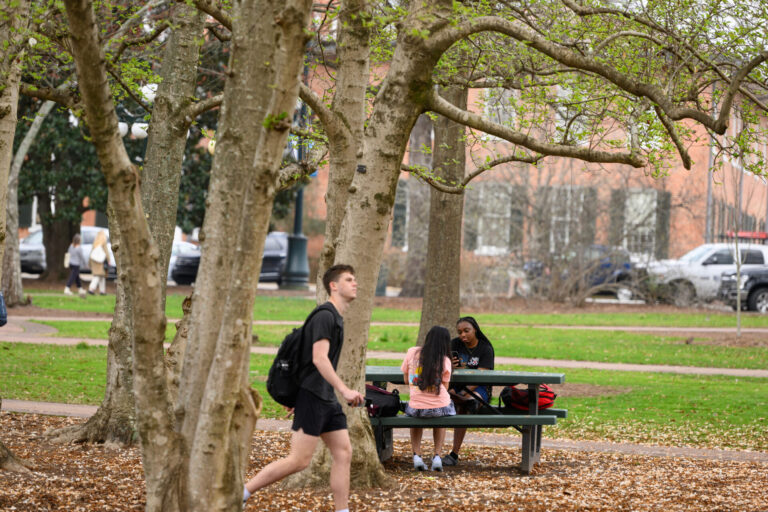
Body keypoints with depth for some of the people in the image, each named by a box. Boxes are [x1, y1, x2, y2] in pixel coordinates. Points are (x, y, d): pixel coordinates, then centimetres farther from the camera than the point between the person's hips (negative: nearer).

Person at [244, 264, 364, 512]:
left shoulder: (335, 318, 18)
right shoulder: (325, 316, -14)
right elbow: (319, 359, -24)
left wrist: (294, 394, 26)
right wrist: (345, 390, -31)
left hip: (327, 399, 10)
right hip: (312, 396, -10)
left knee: (343, 453, 3)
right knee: (299, 460, -9)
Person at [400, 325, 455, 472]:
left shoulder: (412, 352, 0)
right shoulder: (444, 360, -3)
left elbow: (406, 379, 10)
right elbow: (445, 387, 0)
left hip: (417, 407, 0)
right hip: (440, 407, 0)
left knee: (414, 414, 36)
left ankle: (417, 455, 20)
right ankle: (437, 456, 22)